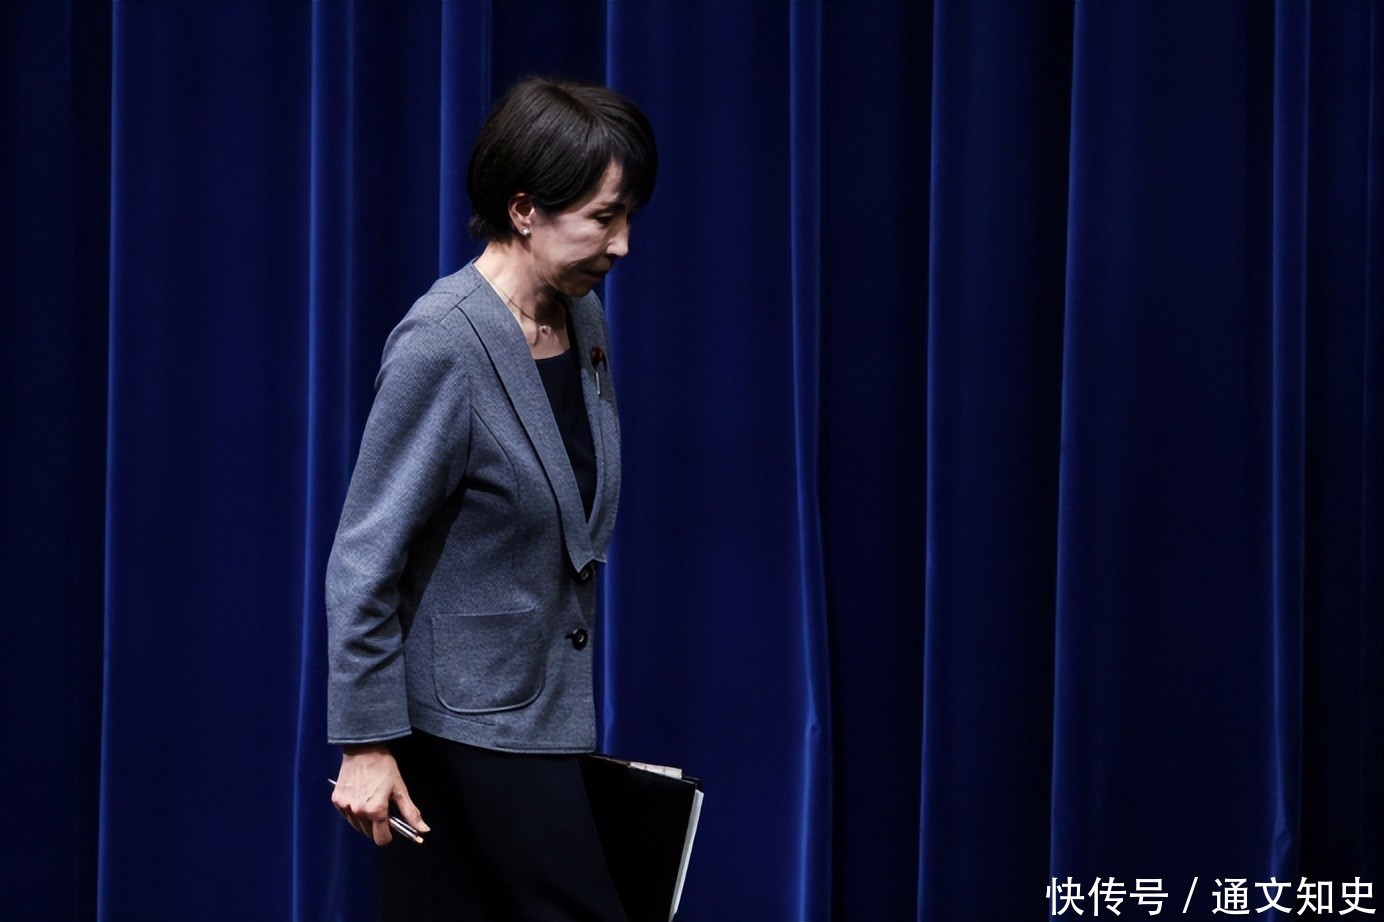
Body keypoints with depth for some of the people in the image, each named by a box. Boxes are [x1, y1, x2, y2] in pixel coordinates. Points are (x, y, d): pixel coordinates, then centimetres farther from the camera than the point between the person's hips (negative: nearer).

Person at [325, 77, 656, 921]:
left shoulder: (582, 319, 5)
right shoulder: (442, 344, -20)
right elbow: (365, 558, -18)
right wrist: (366, 745, -18)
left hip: (546, 708, 8)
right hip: (471, 718, -8)